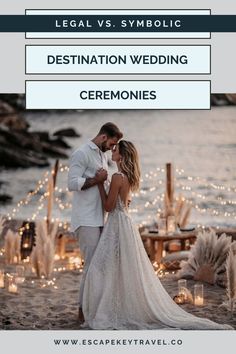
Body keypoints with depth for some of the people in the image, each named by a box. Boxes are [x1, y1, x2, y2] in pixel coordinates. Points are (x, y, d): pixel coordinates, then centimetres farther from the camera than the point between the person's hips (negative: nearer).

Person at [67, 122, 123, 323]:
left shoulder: (103, 156, 18)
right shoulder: (82, 154, -10)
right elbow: (72, 184, -19)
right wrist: (97, 180, -13)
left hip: (99, 219, 9)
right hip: (86, 221, -9)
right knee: (92, 264, -8)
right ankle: (84, 310, -1)